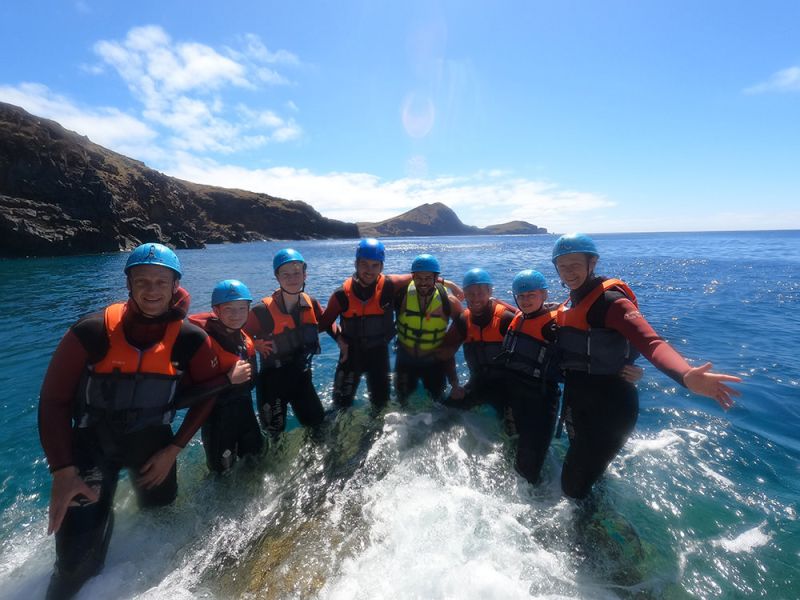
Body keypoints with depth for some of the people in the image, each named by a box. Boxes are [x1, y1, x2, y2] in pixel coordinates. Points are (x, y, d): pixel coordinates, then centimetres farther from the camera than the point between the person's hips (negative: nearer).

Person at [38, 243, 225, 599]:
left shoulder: (190, 339, -17)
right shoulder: (92, 332, -20)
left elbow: (207, 393, -4)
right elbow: (53, 400, -11)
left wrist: (174, 449, -6)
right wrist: (62, 471, -16)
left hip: (153, 443, 2)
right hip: (93, 443, -2)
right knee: (78, 558, -7)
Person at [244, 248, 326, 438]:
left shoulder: (310, 304, -8)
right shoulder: (263, 311, -23)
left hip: (301, 376, 4)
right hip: (273, 381, -4)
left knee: (318, 426, 17)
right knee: (275, 434, 9)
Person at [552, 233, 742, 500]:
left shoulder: (609, 300, -20)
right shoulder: (574, 301, 6)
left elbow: (651, 342, -34)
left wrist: (686, 375, -52)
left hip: (607, 410, -9)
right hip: (578, 405, 9)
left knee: (574, 487, 1)